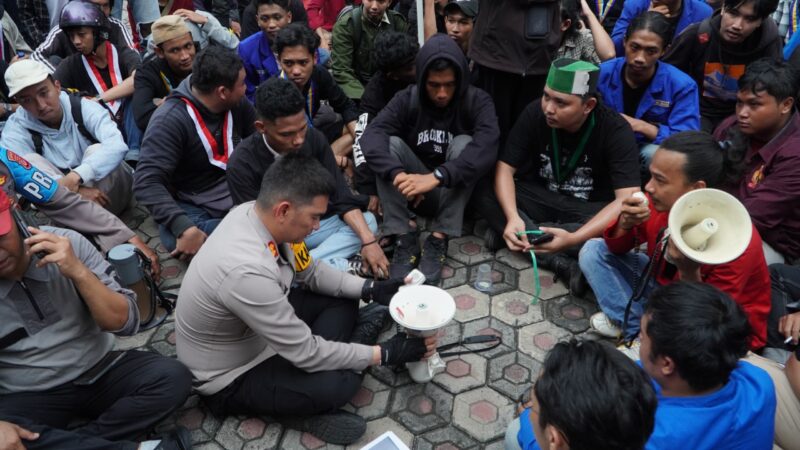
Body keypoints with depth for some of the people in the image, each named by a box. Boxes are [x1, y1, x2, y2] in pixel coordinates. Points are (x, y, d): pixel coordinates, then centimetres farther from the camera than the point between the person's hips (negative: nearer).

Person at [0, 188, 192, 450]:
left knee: (173, 378, -24)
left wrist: (78, 271, -25)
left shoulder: (68, 243, -11)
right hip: (31, 397, -1)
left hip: (101, 373, 2)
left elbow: (125, 323, -11)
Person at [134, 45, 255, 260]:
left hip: (239, 195, 4)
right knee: (178, 237, -37)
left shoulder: (238, 104, 0)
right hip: (193, 208, -4)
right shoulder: (170, 120, -18)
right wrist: (185, 229, -36)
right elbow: (147, 183, -24)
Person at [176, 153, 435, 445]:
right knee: (341, 384, -26)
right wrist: (385, 354, -20)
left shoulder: (254, 212, -14)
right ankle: (295, 408, 2)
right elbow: (306, 352, -28)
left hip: (254, 332, 9)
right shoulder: (246, 271, -39)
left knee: (342, 300, 5)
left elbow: (310, 272, 3)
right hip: (229, 378, -9)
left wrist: (371, 289, -6)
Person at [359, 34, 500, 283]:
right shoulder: (407, 99, -8)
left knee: (464, 143, -28)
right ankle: (406, 236, -24)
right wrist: (397, 173, -44)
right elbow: (371, 135, -25)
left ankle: (439, 239, -28)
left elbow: (486, 147, -33)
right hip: (414, 189, 2)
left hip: (456, 190, -1)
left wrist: (437, 176, -46)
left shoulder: (477, 101, -13)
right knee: (390, 143, -22)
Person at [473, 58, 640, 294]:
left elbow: (627, 200, -29)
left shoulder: (615, 130, -21)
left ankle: (528, 235, -23)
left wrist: (574, 238, -43)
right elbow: (505, 168, -16)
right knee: (483, 192, -24)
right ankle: (563, 264, -29)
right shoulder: (535, 113, -16)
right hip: (541, 200, 3)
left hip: (589, 210, -2)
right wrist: (513, 218, -35)